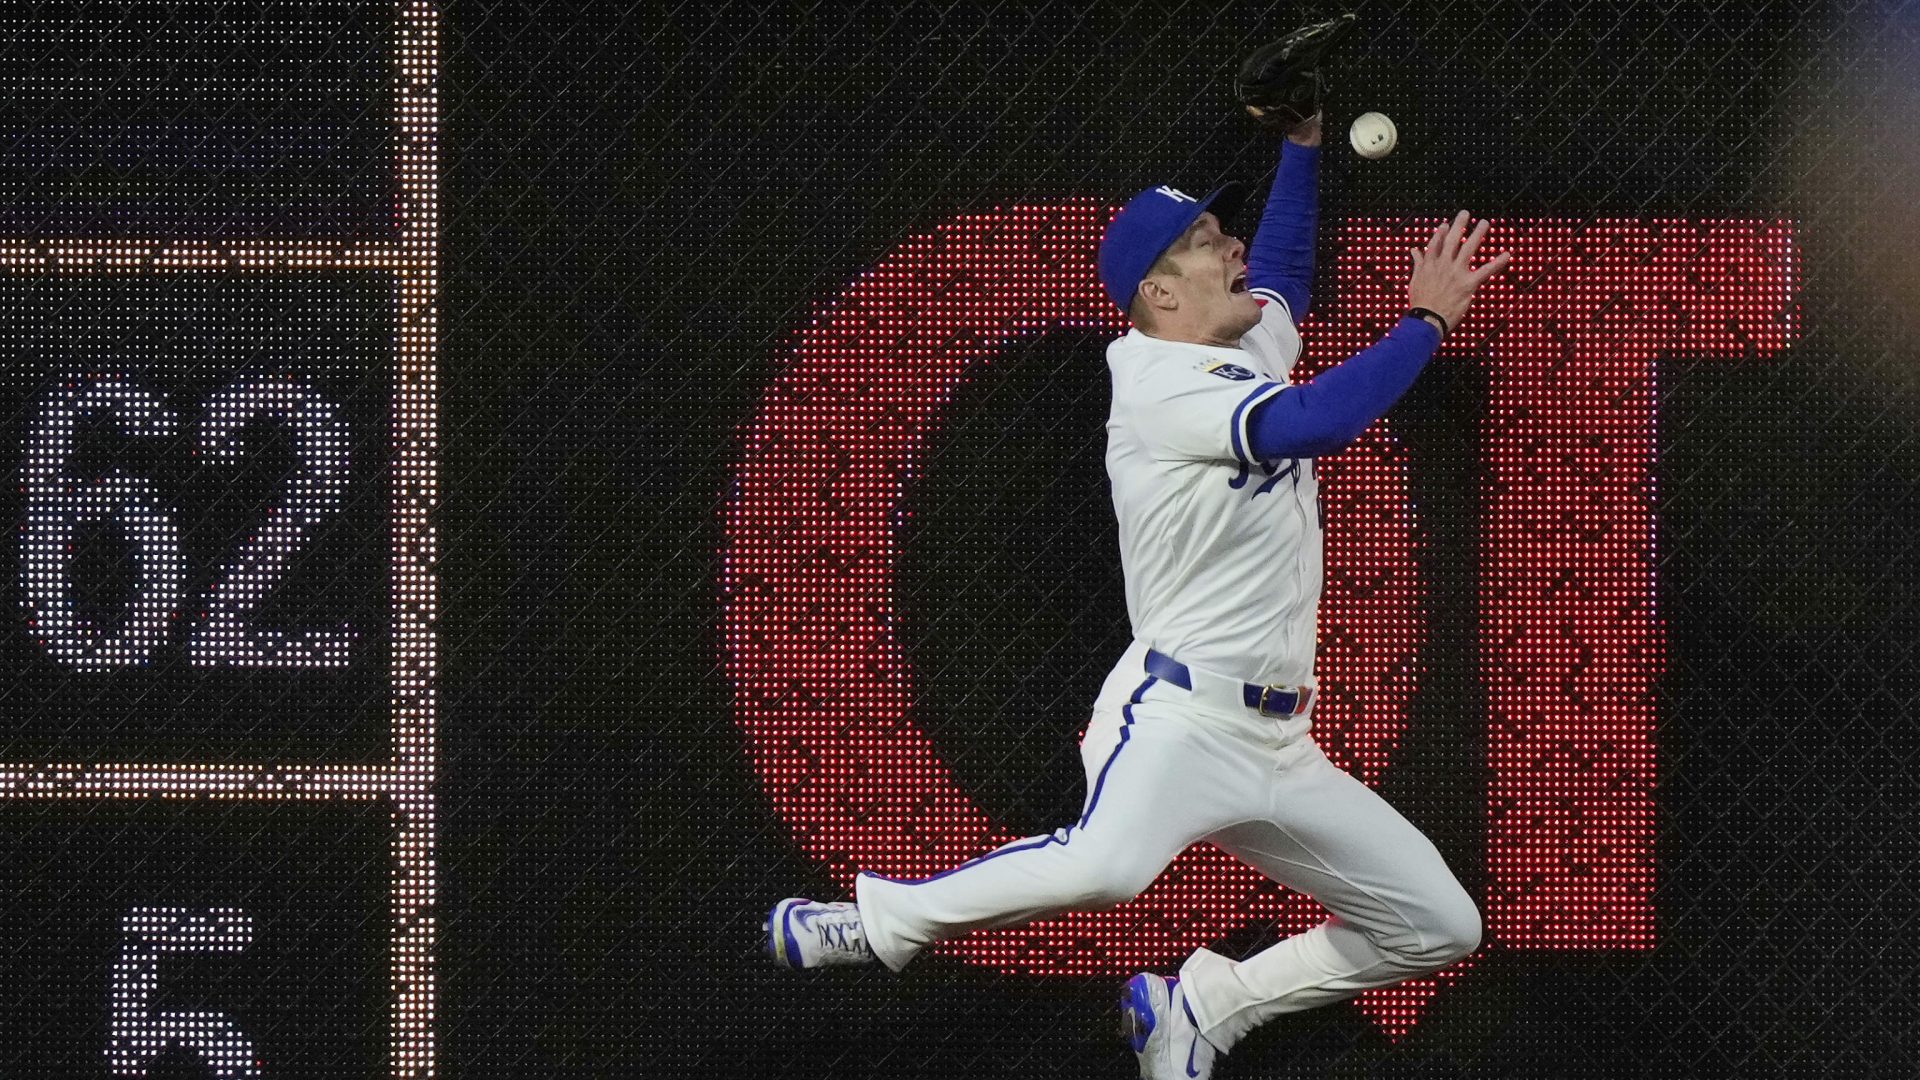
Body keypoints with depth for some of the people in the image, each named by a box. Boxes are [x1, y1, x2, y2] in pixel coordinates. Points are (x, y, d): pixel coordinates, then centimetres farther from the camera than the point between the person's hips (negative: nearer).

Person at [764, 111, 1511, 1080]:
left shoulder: (1249, 356, 18)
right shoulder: (1158, 381, -8)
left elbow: (1280, 273, 41)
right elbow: (1317, 422, -22)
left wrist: (1304, 141, 28)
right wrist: (1427, 319, -12)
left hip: (1279, 747, 9)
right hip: (1180, 716, -9)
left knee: (1441, 927, 5)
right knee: (1105, 865, -39)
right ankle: (866, 924, -18)